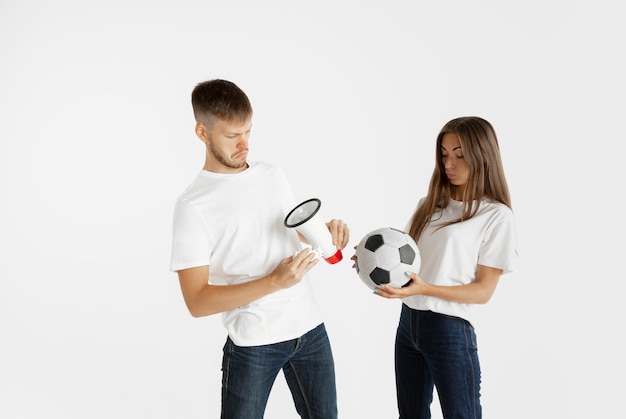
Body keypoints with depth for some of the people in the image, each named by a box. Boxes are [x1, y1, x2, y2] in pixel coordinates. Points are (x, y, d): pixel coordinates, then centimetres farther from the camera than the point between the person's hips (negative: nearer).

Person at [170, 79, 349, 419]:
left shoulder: (273, 175, 5)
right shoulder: (193, 205, -13)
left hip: (310, 329, 5)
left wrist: (325, 230, -3)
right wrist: (274, 281, -25)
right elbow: (197, 302, -16)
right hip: (253, 344, -5)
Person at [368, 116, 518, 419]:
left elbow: (483, 290, -11)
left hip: (450, 330, -6)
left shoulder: (496, 216, -9)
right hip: (408, 322, 6)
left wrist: (425, 288, -24)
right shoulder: (430, 204, 10)